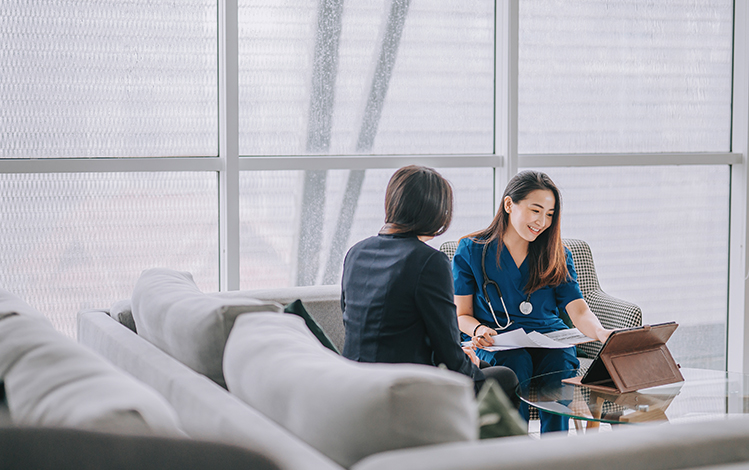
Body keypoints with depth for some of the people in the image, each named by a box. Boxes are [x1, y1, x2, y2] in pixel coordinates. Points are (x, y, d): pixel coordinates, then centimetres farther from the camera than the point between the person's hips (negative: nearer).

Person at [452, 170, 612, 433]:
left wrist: (602, 333, -25)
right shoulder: (471, 251, 4)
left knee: (560, 363, -33)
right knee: (515, 362, -36)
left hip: (550, 340, 2)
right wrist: (479, 330, -17)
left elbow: (578, 311, -2)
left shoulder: (557, 255, 10)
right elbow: (461, 315, 6)